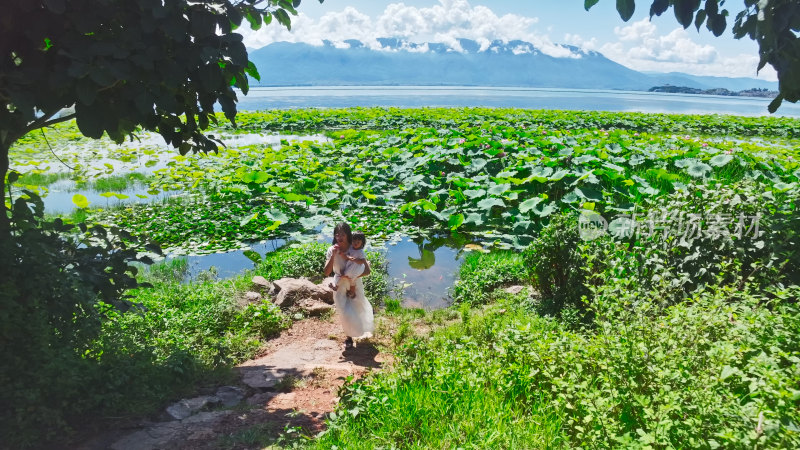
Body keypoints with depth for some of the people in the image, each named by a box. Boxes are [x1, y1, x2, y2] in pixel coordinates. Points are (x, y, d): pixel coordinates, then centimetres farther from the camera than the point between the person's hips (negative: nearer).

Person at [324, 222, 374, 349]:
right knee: (345, 314, -2)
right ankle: (349, 337, 25)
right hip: (340, 287, 0)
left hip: (355, 286, 0)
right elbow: (327, 273, -20)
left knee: (357, 310, 13)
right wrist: (333, 255, -29)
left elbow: (367, 271, -17)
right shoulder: (332, 250, -14)